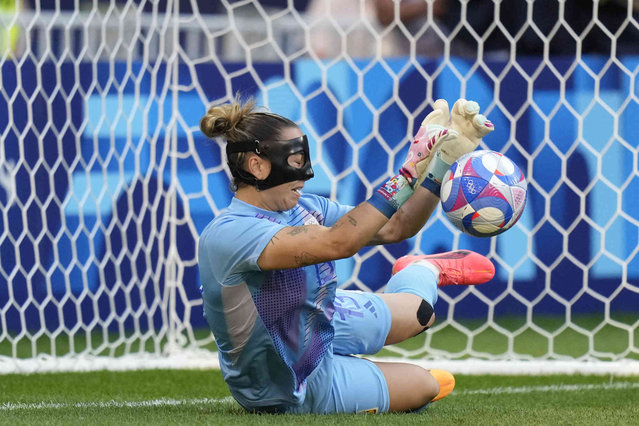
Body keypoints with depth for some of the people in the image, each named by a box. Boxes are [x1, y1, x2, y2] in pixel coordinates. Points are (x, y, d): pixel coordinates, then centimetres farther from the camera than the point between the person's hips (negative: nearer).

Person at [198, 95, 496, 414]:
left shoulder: (301, 208, -13)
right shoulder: (226, 235, -38)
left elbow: (394, 229, -5)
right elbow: (339, 242, -49)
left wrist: (444, 161, -16)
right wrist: (409, 173, -46)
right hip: (292, 392, -7)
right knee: (426, 386, 10)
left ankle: (425, 269, 55)